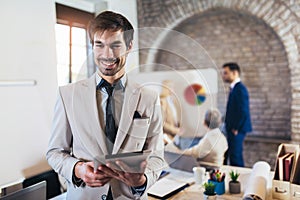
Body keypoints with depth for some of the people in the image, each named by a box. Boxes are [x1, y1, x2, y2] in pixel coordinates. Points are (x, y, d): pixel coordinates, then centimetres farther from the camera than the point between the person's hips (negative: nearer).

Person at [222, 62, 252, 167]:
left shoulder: (240, 89, -15)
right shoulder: (234, 88, 15)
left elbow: (243, 111, -21)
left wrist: (236, 128, -15)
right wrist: (229, 126, 13)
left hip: (236, 130, -10)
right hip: (231, 129, 10)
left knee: (235, 157, -3)